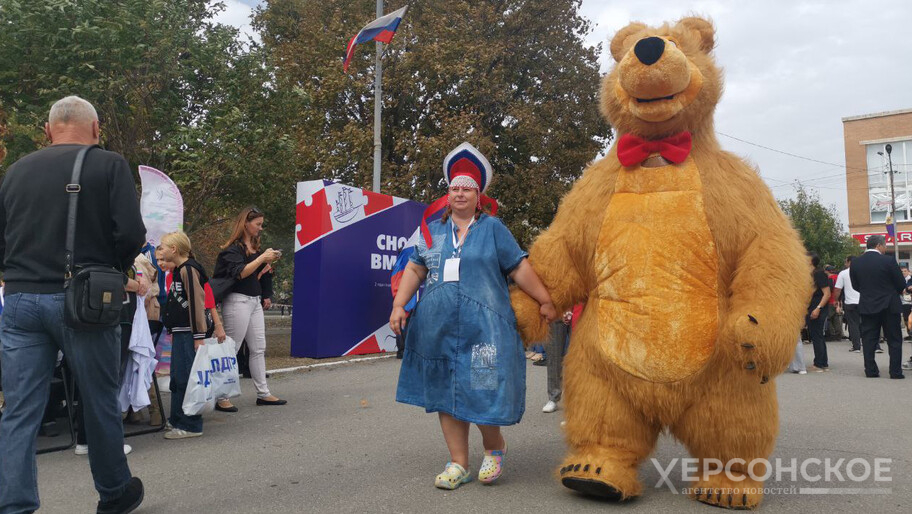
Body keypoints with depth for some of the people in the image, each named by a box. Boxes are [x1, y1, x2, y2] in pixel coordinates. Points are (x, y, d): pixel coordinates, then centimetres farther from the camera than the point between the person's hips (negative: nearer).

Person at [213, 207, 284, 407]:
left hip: (255, 301, 9)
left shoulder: (255, 247, 17)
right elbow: (239, 273, -21)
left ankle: (263, 393, 16)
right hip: (238, 300, -9)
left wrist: (268, 262, 4)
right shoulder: (233, 248, -8)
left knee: (259, 349, 10)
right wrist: (261, 259, -20)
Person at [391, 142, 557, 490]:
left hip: (483, 326, -3)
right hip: (438, 327, 4)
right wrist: (399, 305, 2)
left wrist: (545, 302, 1)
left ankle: (494, 448, 23)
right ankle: (458, 464, 17)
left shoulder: (492, 228, 5)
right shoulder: (433, 230, 13)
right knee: (445, 392, 6)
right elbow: (415, 269, 13)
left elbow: (519, 268, 3)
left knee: (481, 391, -5)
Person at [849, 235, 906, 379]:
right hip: (889, 306, -3)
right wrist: (893, 292, 14)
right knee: (894, 340, 7)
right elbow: (902, 284, -6)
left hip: (867, 306, 3)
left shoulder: (855, 263, -1)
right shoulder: (888, 261, -12)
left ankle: (870, 370, 7)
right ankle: (896, 372, 7)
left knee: (868, 340, 7)